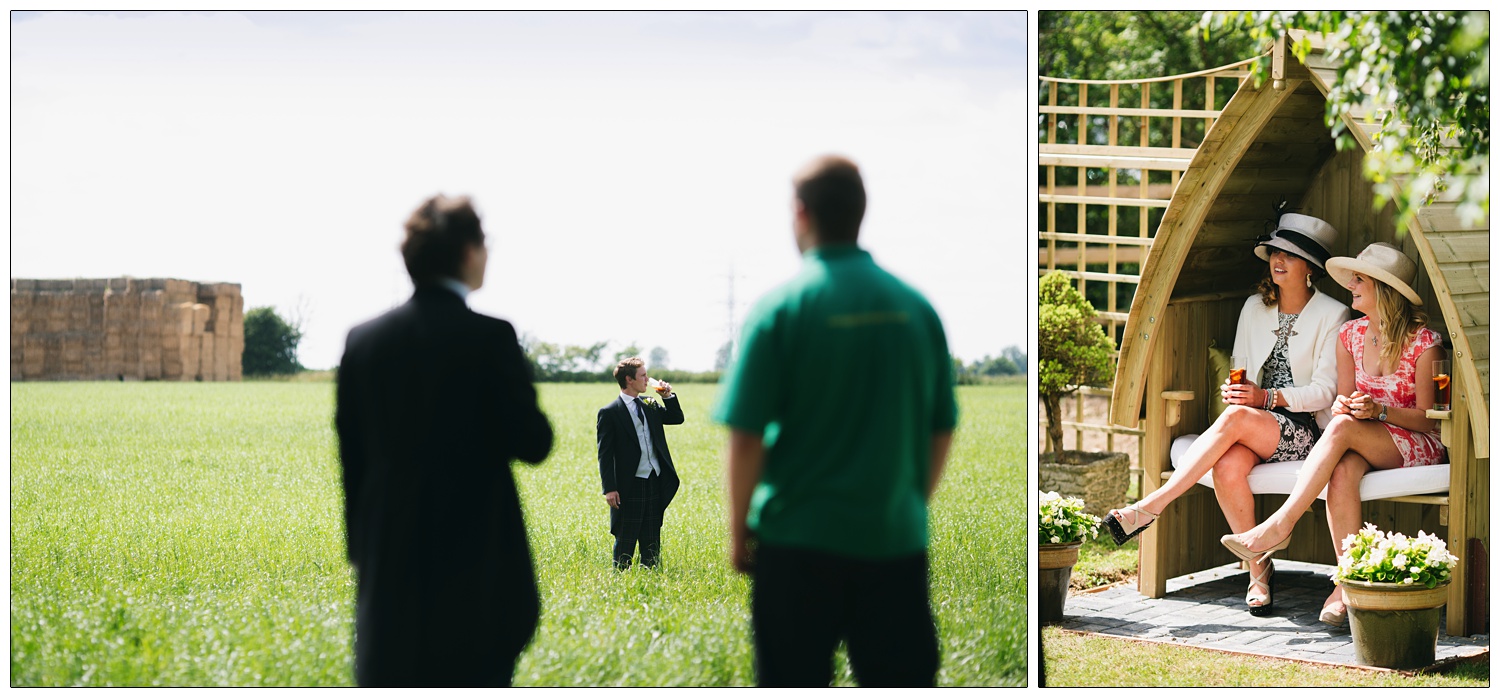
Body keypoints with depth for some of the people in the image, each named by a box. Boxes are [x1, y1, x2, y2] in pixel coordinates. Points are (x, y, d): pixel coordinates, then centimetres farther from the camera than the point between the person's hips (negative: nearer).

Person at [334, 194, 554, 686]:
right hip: (476, 568, -4)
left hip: (390, 572, 4)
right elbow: (533, 443, -9)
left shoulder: (363, 341, 3)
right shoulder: (490, 338, -12)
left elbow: (350, 455, 8)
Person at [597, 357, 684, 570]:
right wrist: (610, 489, -16)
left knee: (652, 543, 12)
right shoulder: (609, 413, -8)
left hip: (655, 483, 6)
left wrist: (668, 396, 5)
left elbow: (677, 418, 23)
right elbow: (605, 454, -10)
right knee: (625, 543, 2)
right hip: (629, 487, -6)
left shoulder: (650, 406, 11)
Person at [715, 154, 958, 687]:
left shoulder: (780, 307, -9)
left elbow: (746, 438, -11)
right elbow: (943, 430, 8)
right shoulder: (915, 307, 2)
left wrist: (739, 529, 2)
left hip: (799, 545, -3)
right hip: (897, 541, 3)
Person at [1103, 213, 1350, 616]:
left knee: (1235, 418, -34)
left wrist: (1266, 397, -21)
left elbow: (1324, 391, -7)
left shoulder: (1333, 316, -1)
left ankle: (1150, 507, -32)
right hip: (1254, 431, 4)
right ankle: (1258, 570, -18)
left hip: (1305, 431, -4)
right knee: (1228, 466, -32)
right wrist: (1234, 391, -9)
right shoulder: (1254, 308, 15)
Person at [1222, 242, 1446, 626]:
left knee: (1343, 427, -34)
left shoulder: (1423, 342, -9)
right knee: (1342, 470, -35)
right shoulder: (1350, 334, 7)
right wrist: (1346, 405, -14)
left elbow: (1428, 419, -7)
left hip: (1418, 447, -4)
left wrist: (1378, 411, -22)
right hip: (1361, 445, 4)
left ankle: (1278, 526, -36)